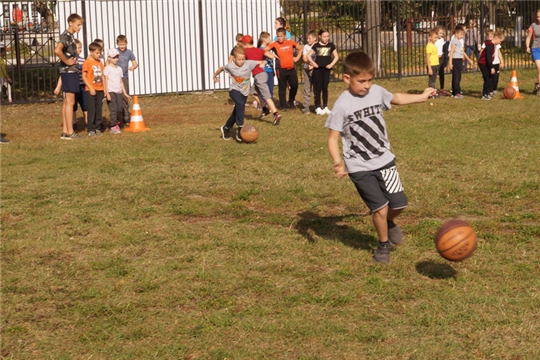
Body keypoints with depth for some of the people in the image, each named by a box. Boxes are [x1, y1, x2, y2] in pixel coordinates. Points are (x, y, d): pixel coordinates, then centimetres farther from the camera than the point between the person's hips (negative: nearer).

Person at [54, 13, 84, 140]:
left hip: (71, 72, 10)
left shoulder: (70, 36, 15)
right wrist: (66, 61, -20)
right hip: (69, 72, -10)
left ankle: (65, 131, 14)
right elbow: (57, 50, -32)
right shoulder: (66, 36, -15)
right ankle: (70, 132, -5)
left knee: (67, 102, 10)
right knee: (70, 102, -7)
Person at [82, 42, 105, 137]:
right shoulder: (87, 62, -8)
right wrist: (90, 88, -15)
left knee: (99, 110, 9)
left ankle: (97, 128, 16)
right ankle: (90, 130, 0)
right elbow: (84, 76, -10)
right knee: (91, 110, -4)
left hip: (100, 90, 6)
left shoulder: (100, 62, 11)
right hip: (91, 90, -6)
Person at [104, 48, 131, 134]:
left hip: (119, 92, 6)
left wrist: (125, 93, 16)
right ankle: (113, 127, -4)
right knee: (113, 109, -8)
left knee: (120, 108, 1)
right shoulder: (107, 68, -3)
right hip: (111, 92, -6)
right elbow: (105, 81, -7)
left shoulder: (119, 69, 15)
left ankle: (117, 123, 16)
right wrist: (107, 93, -14)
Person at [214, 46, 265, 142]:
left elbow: (262, 62, -7)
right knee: (240, 104, -33)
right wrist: (215, 76, 20)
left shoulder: (249, 63, -15)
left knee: (237, 112, 13)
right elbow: (221, 68, 7)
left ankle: (226, 128, 37)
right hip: (234, 90, -3)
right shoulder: (230, 66, -15)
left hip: (244, 91, 3)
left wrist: (263, 64, -29)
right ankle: (240, 128, -30)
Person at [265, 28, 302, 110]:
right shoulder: (275, 44, -7)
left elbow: (300, 48, 17)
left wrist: (297, 58, 7)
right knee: (282, 87, 4)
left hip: (291, 68, 3)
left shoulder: (291, 43, 2)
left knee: (294, 85, 7)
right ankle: (283, 105, 13)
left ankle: (291, 102, 27)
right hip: (281, 69, -3)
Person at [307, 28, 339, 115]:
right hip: (317, 69, -1)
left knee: (325, 88, 6)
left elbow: (336, 57, 7)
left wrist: (331, 64, -7)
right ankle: (318, 107, 4)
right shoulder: (316, 45, 2)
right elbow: (308, 55, 4)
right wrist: (312, 62, -11)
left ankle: (325, 107, 14)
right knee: (318, 88, 1)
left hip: (326, 69, 1)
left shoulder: (331, 45, 4)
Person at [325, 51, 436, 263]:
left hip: (384, 160, 5)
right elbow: (333, 137, -13)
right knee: (380, 208, -9)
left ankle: (389, 223, 39)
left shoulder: (377, 92, -1)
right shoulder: (342, 105, -15)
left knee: (398, 204, 3)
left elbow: (396, 99, 21)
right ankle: (383, 245, 17)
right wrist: (338, 163, -27)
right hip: (360, 168, -4)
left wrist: (422, 97, 27)